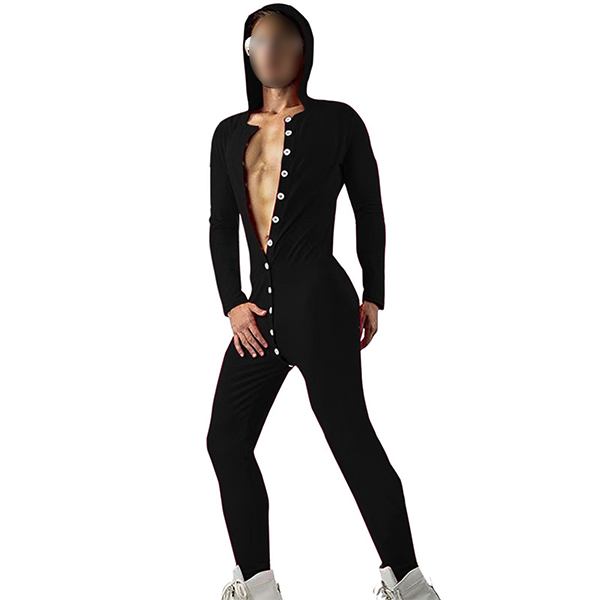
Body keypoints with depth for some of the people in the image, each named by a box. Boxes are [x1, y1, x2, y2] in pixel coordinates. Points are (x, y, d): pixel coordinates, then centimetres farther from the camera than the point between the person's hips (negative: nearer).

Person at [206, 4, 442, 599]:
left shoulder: (337, 122, 4)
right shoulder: (230, 133, 17)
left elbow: (370, 215, 6)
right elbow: (221, 226, 14)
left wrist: (372, 298, 4)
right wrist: (232, 304, 3)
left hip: (317, 300, -6)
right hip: (259, 307, 7)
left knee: (351, 436, -8)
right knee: (227, 439, 6)